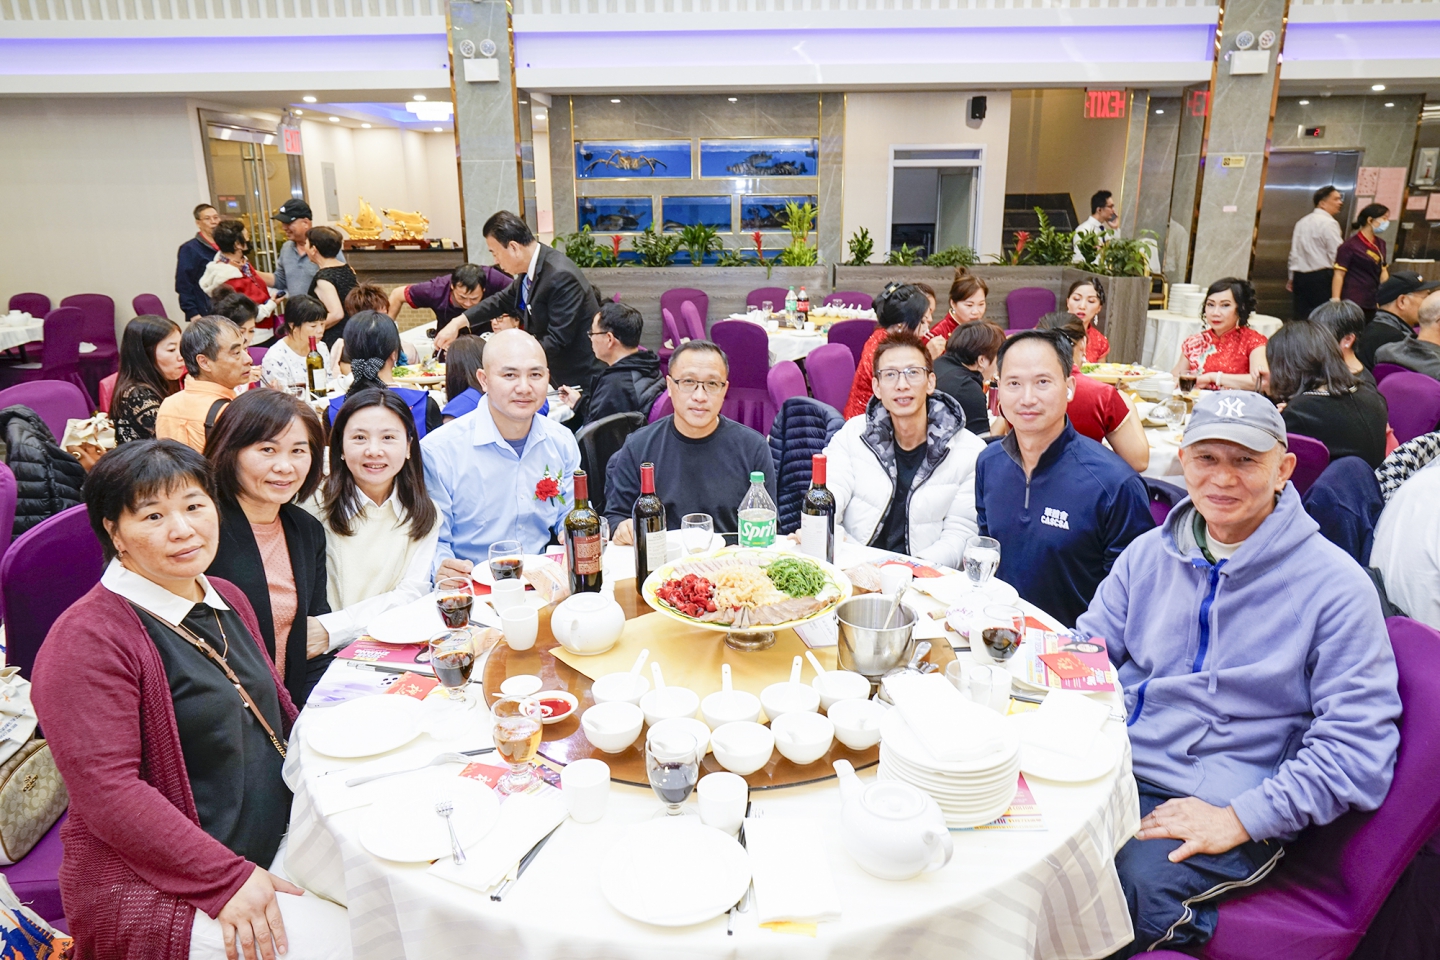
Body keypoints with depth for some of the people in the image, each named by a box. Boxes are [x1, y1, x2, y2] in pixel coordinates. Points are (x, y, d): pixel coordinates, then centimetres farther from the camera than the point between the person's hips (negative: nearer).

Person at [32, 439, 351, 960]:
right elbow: (106, 790, -20)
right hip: (153, 885, -7)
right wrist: (227, 879, -22)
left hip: (276, 845, 7)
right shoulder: (87, 639, -15)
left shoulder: (227, 600, 10)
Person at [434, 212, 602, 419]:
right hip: (558, 378, 9)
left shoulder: (561, 277, -25)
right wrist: (457, 323, 17)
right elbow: (504, 299, 20)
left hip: (582, 379, -9)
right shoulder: (531, 269, 3)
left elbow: (557, 340, -26)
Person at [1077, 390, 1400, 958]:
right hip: (1109, 769, 5)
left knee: (1130, 883, -30)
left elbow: (1356, 746, -8)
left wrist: (1241, 819, -15)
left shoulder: (1335, 585, -5)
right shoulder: (1149, 554, 10)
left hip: (1219, 807, -4)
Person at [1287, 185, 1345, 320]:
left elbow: (1294, 252, 18)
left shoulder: (1302, 222, 15)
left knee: (1301, 318, 6)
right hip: (1321, 277, -7)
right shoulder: (1329, 223, -9)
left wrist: (1292, 278, 24)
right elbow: (1338, 255, -11)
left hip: (1300, 276, 7)